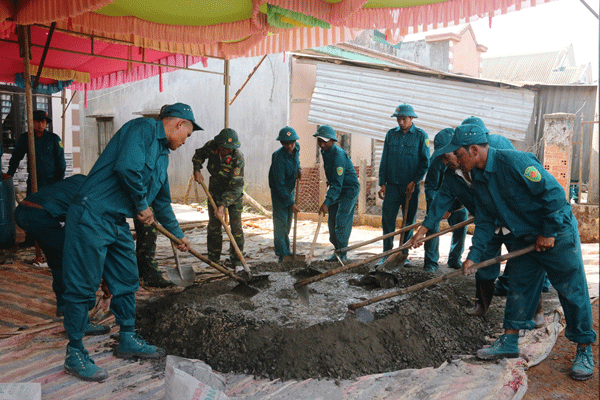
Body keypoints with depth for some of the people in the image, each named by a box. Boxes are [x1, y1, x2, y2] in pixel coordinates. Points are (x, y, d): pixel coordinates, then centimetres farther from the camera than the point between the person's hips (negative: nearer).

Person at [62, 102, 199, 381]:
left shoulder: (162, 153, 18)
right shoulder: (142, 128, -11)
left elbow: (162, 200, 28)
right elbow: (127, 168, -28)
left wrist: (178, 234, 35)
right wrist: (142, 206, -13)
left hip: (118, 223, 10)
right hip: (92, 215, -10)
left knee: (126, 282, 15)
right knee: (83, 287, -2)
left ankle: (127, 341, 30)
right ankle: (75, 354, 10)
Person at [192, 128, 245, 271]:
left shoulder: (238, 158, -29)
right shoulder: (211, 146, -17)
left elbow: (235, 186, -32)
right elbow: (199, 154, 9)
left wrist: (223, 205, -38)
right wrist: (197, 170, -7)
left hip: (234, 194, -4)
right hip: (215, 191, 4)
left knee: (236, 226, -8)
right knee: (213, 226, 7)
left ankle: (237, 261, 2)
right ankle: (213, 259, 20)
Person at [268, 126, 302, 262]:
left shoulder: (296, 148, -7)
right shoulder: (279, 158, -28)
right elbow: (280, 184, -27)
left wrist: (298, 168, 0)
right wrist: (291, 203, -26)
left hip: (291, 189, 7)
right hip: (279, 191, -7)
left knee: (288, 221, 14)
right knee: (280, 221, -9)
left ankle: (285, 250, 26)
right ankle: (282, 253, -2)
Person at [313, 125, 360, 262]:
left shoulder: (338, 155, -27)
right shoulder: (324, 152, 3)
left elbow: (337, 183, -33)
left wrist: (326, 202, -39)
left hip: (349, 189, -9)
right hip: (335, 189, 9)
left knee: (341, 221, -13)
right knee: (332, 221, 8)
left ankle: (342, 254, -3)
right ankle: (337, 251, 18)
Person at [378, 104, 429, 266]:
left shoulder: (421, 136, 0)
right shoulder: (391, 134, 8)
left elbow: (425, 162, 0)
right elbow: (384, 161, 9)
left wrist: (414, 182, -9)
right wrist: (382, 184, 5)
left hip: (411, 186, -2)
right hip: (392, 185, 2)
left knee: (409, 221, 5)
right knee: (387, 219, -3)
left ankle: (404, 254, 17)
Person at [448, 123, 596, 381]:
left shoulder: (514, 162, -26)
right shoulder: (478, 178, 0)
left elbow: (554, 193, -25)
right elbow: (485, 220, 6)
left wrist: (549, 233, -18)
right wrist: (474, 255, -2)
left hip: (557, 233, -8)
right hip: (524, 238, 8)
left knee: (572, 291, 1)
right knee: (518, 288, 10)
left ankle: (584, 350, 14)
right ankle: (509, 342, 19)